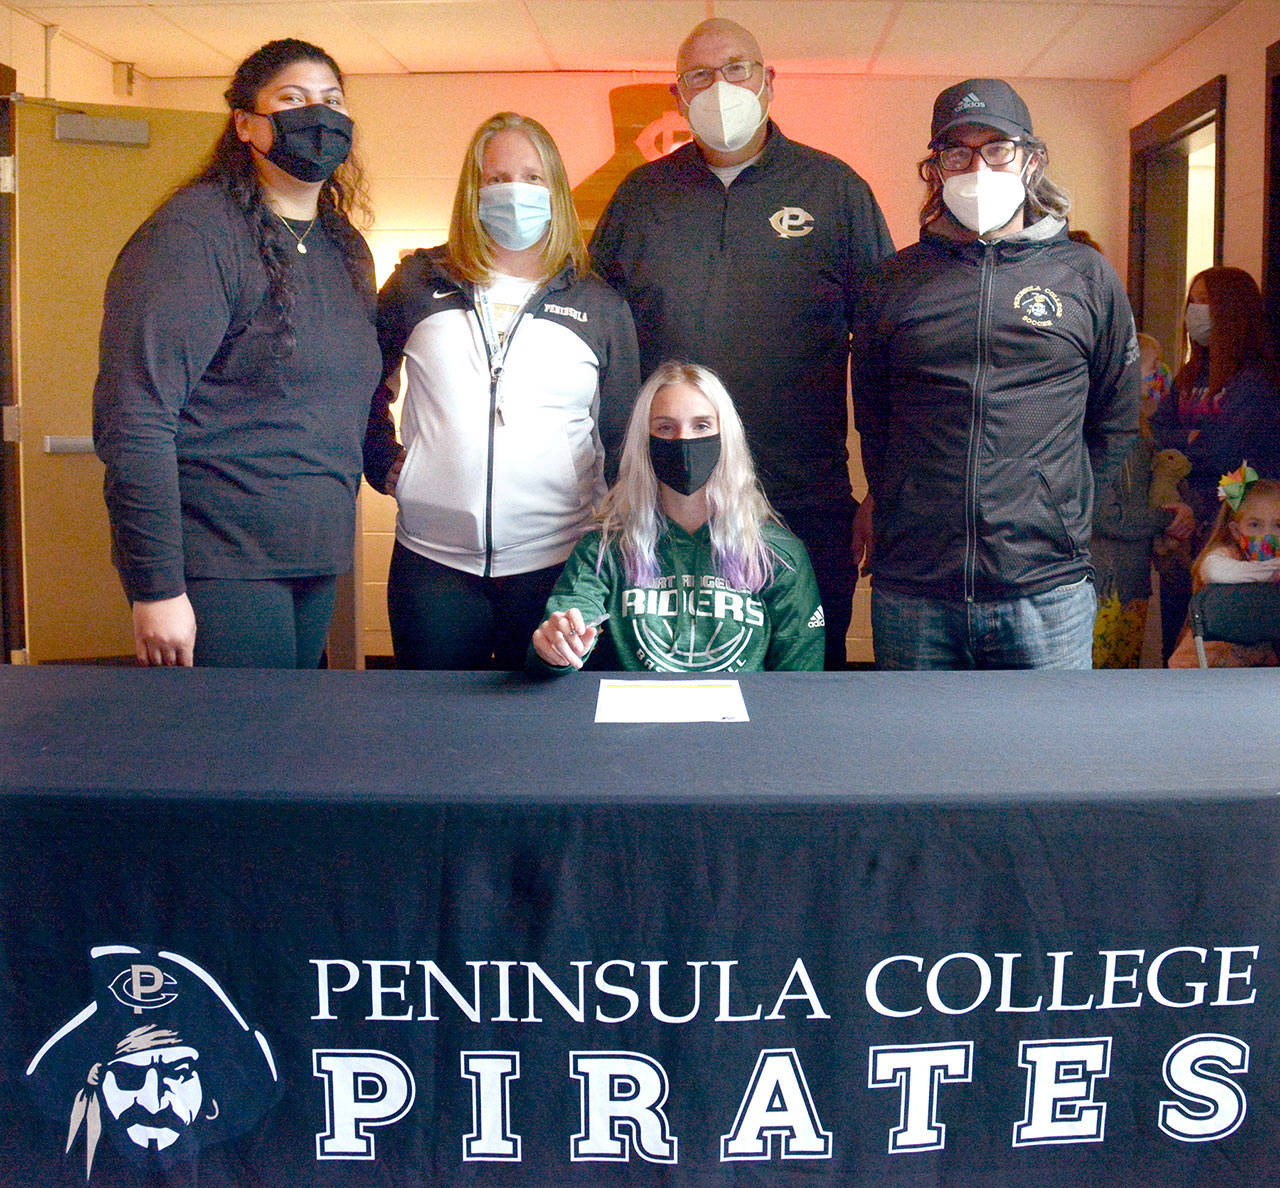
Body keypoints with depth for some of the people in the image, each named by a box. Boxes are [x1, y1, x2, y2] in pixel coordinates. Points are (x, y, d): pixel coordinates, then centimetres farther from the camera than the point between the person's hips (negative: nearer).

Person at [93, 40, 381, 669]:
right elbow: (133, 417, -17)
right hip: (220, 567, -7)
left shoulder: (347, 249, 14)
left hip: (315, 564, 8)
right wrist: (155, 587, -20)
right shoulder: (193, 230, -10)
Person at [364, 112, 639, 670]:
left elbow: (623, 438, 10)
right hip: (432, 560, 1)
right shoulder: (420, 282, 6)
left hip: (556, 563, 0)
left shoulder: (600, 306, 6)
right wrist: (384, 462, 8)